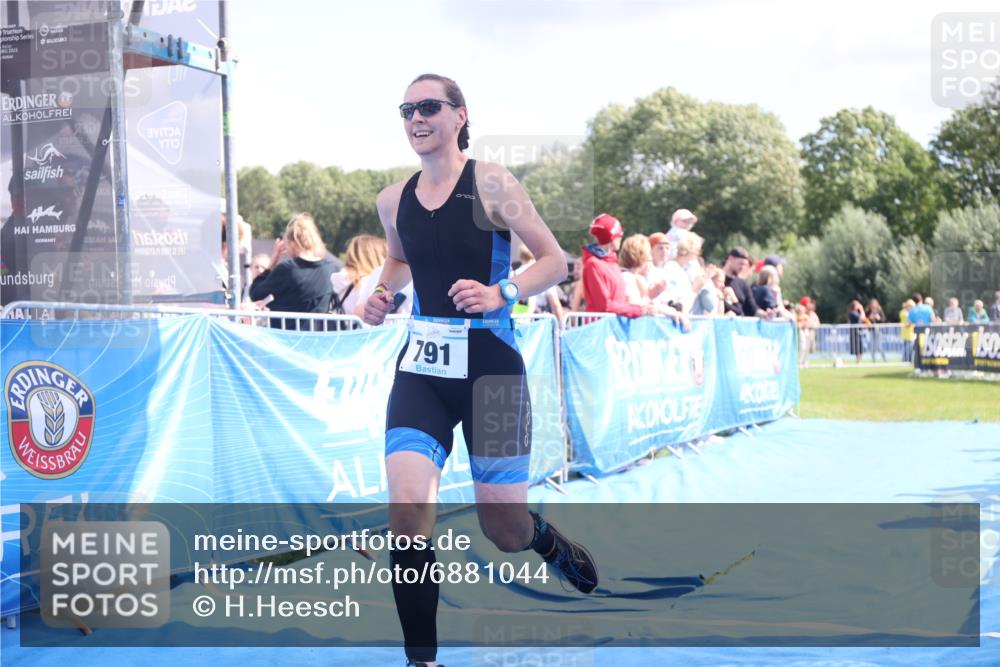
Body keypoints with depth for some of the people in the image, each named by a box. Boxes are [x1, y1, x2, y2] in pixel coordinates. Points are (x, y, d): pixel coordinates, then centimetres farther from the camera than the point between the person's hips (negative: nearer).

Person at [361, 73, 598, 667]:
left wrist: (502, 294, -22)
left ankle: (549, 541, 43)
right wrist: (384, 294, 8)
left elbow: (556, 262, -6)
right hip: (421, 367, 4)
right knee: (407, 509, -14)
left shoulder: (491, 184, -8)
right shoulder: (393, 201, 7)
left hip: (490, 363, -3)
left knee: (506, 532, 3)